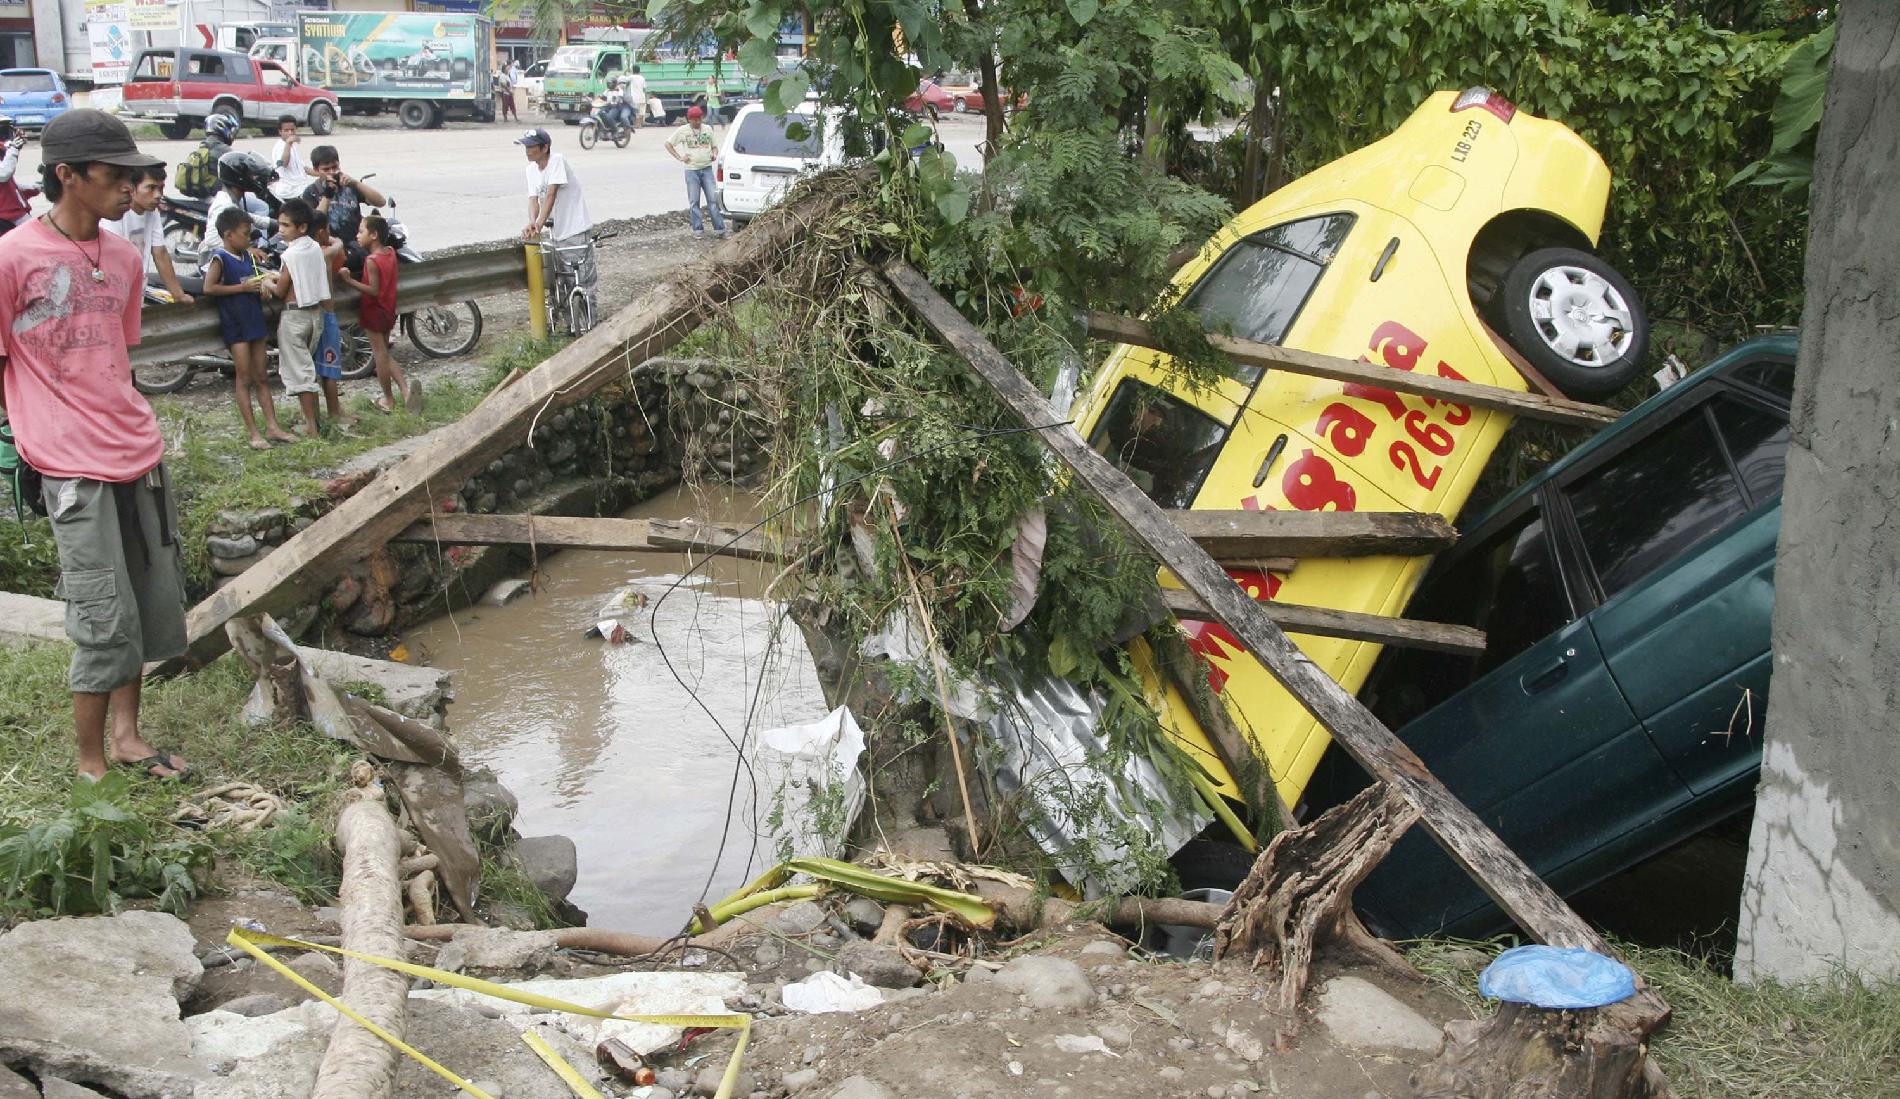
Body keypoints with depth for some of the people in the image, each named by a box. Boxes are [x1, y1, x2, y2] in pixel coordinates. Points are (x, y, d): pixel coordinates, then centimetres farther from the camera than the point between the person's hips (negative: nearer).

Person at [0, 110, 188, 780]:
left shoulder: (124, 258, 8)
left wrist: (123, 421, 14)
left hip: (140, 453, 7)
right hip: (76, 468, -6)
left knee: (151, 608, 12)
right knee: (106, 623, -3)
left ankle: (125, 734, 29)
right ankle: (92, 764, 13)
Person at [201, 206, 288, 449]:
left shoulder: (247, 256, 10)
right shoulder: (219, 258, -11)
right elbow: (209, 287, -20)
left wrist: (262, 287, 3)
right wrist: (243, 287, -20)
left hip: (255, 320, 7)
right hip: (235, 325, -7)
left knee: (260, 377, 10)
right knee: (243, 378, -2)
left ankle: (273, 426, 13)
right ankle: (254, 433, 0)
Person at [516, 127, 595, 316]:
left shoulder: (557, 161, -15)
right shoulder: (532, 169, 5)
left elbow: (551, 194, -24)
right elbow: (534, 199, -5)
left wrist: (540, 223, -32)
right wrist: (532, 223, -26)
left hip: (575, 231, -7)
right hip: (556, 232, 8)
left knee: (583, 280, -5)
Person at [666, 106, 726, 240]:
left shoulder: (708, 129, 9)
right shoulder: (683, 131, 1)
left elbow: (714, 146, 20)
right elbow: (668, 144, 7)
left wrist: (714, 153, -2)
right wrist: (679, 157, -1)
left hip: (707, 169, 2)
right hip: (691, 170, -2)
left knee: (713, 199, -1)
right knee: (694, 201, 1)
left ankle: (720, 229, 1)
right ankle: (698, 230, 6)